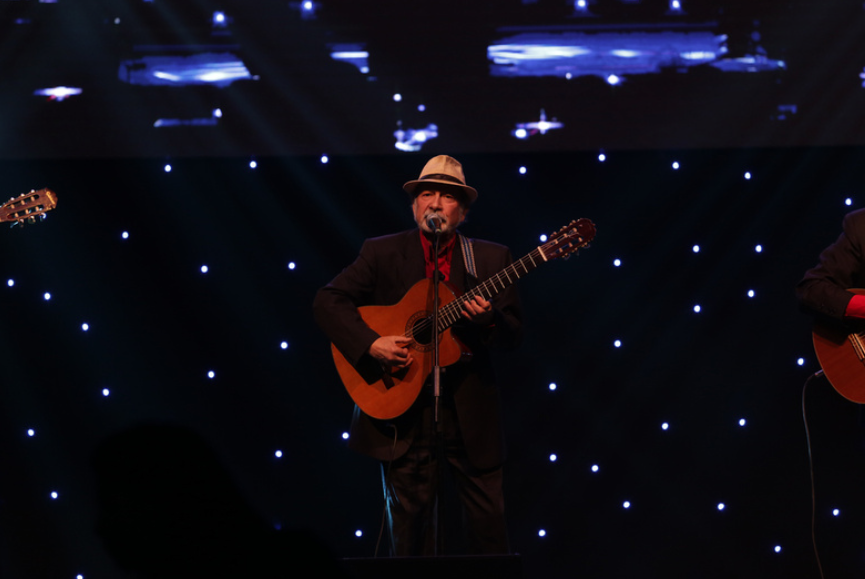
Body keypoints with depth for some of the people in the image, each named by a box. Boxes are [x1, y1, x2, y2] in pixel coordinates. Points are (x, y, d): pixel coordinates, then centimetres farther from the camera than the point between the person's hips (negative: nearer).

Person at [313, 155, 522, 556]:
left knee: (489, 524, 1)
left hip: (470, 413, 1)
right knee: (411, 529, 4)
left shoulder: (491, 259, 7)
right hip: (404, 411, -1)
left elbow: (513, 335, 4)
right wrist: (370, 343, -17)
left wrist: (488, 320, -19)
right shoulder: (382, 253, 4)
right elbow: (328, 301, -3)